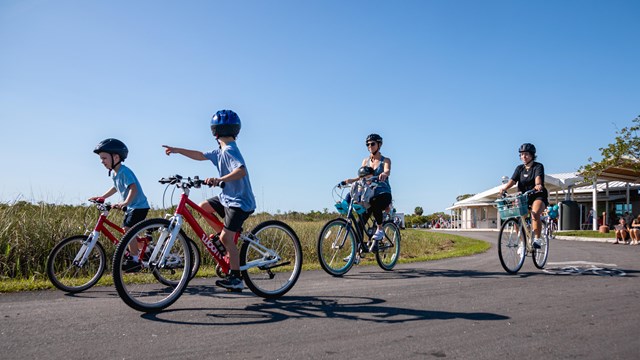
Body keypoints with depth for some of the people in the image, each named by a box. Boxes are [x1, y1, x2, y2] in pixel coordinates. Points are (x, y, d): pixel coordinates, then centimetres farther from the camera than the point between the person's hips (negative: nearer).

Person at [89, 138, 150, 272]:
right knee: (126, 231, 14)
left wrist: (125, 203, -46)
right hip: (130, 207, 10)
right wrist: (102, 197, 21)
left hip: (139, 206, -10)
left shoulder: (124, 171, -21)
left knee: (128, 230, -19)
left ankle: (135, 260, -13)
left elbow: (133, 188, -33)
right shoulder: (114, 173, 9)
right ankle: (137, 253, 30)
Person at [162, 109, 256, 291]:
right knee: (203, 207, 14)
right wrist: (177, 150, 22)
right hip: (228, 197, 10)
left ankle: (236, 279, -7)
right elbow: (201, 156, 22)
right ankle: (227, 235, 19)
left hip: (240, 202, -10)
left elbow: (242, 171, -36)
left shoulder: (229, 151, -20)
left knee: (226, 237, -14)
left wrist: (219, 179, -48)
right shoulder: (221, 150, 11)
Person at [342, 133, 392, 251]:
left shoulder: (385, 160, 1)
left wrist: (384, 174, -45)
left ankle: (380, 230, -18)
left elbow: (387, 171, -20)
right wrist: (350, 180, -16)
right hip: (370, 194, 4)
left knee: (374, 204, -38)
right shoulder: (365, 161, 13)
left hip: (384, 194, -4)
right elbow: (361, 176, 5)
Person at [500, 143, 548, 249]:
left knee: (535, 213, -32)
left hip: (538, 196, -4)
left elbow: (538, 178, -26)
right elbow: (512, 180, -7)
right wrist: (505, 188, -28)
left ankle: (537, 239, -23)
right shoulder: (519, 168, 8)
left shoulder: (538, 166, -4)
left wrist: (538, 185, -49)